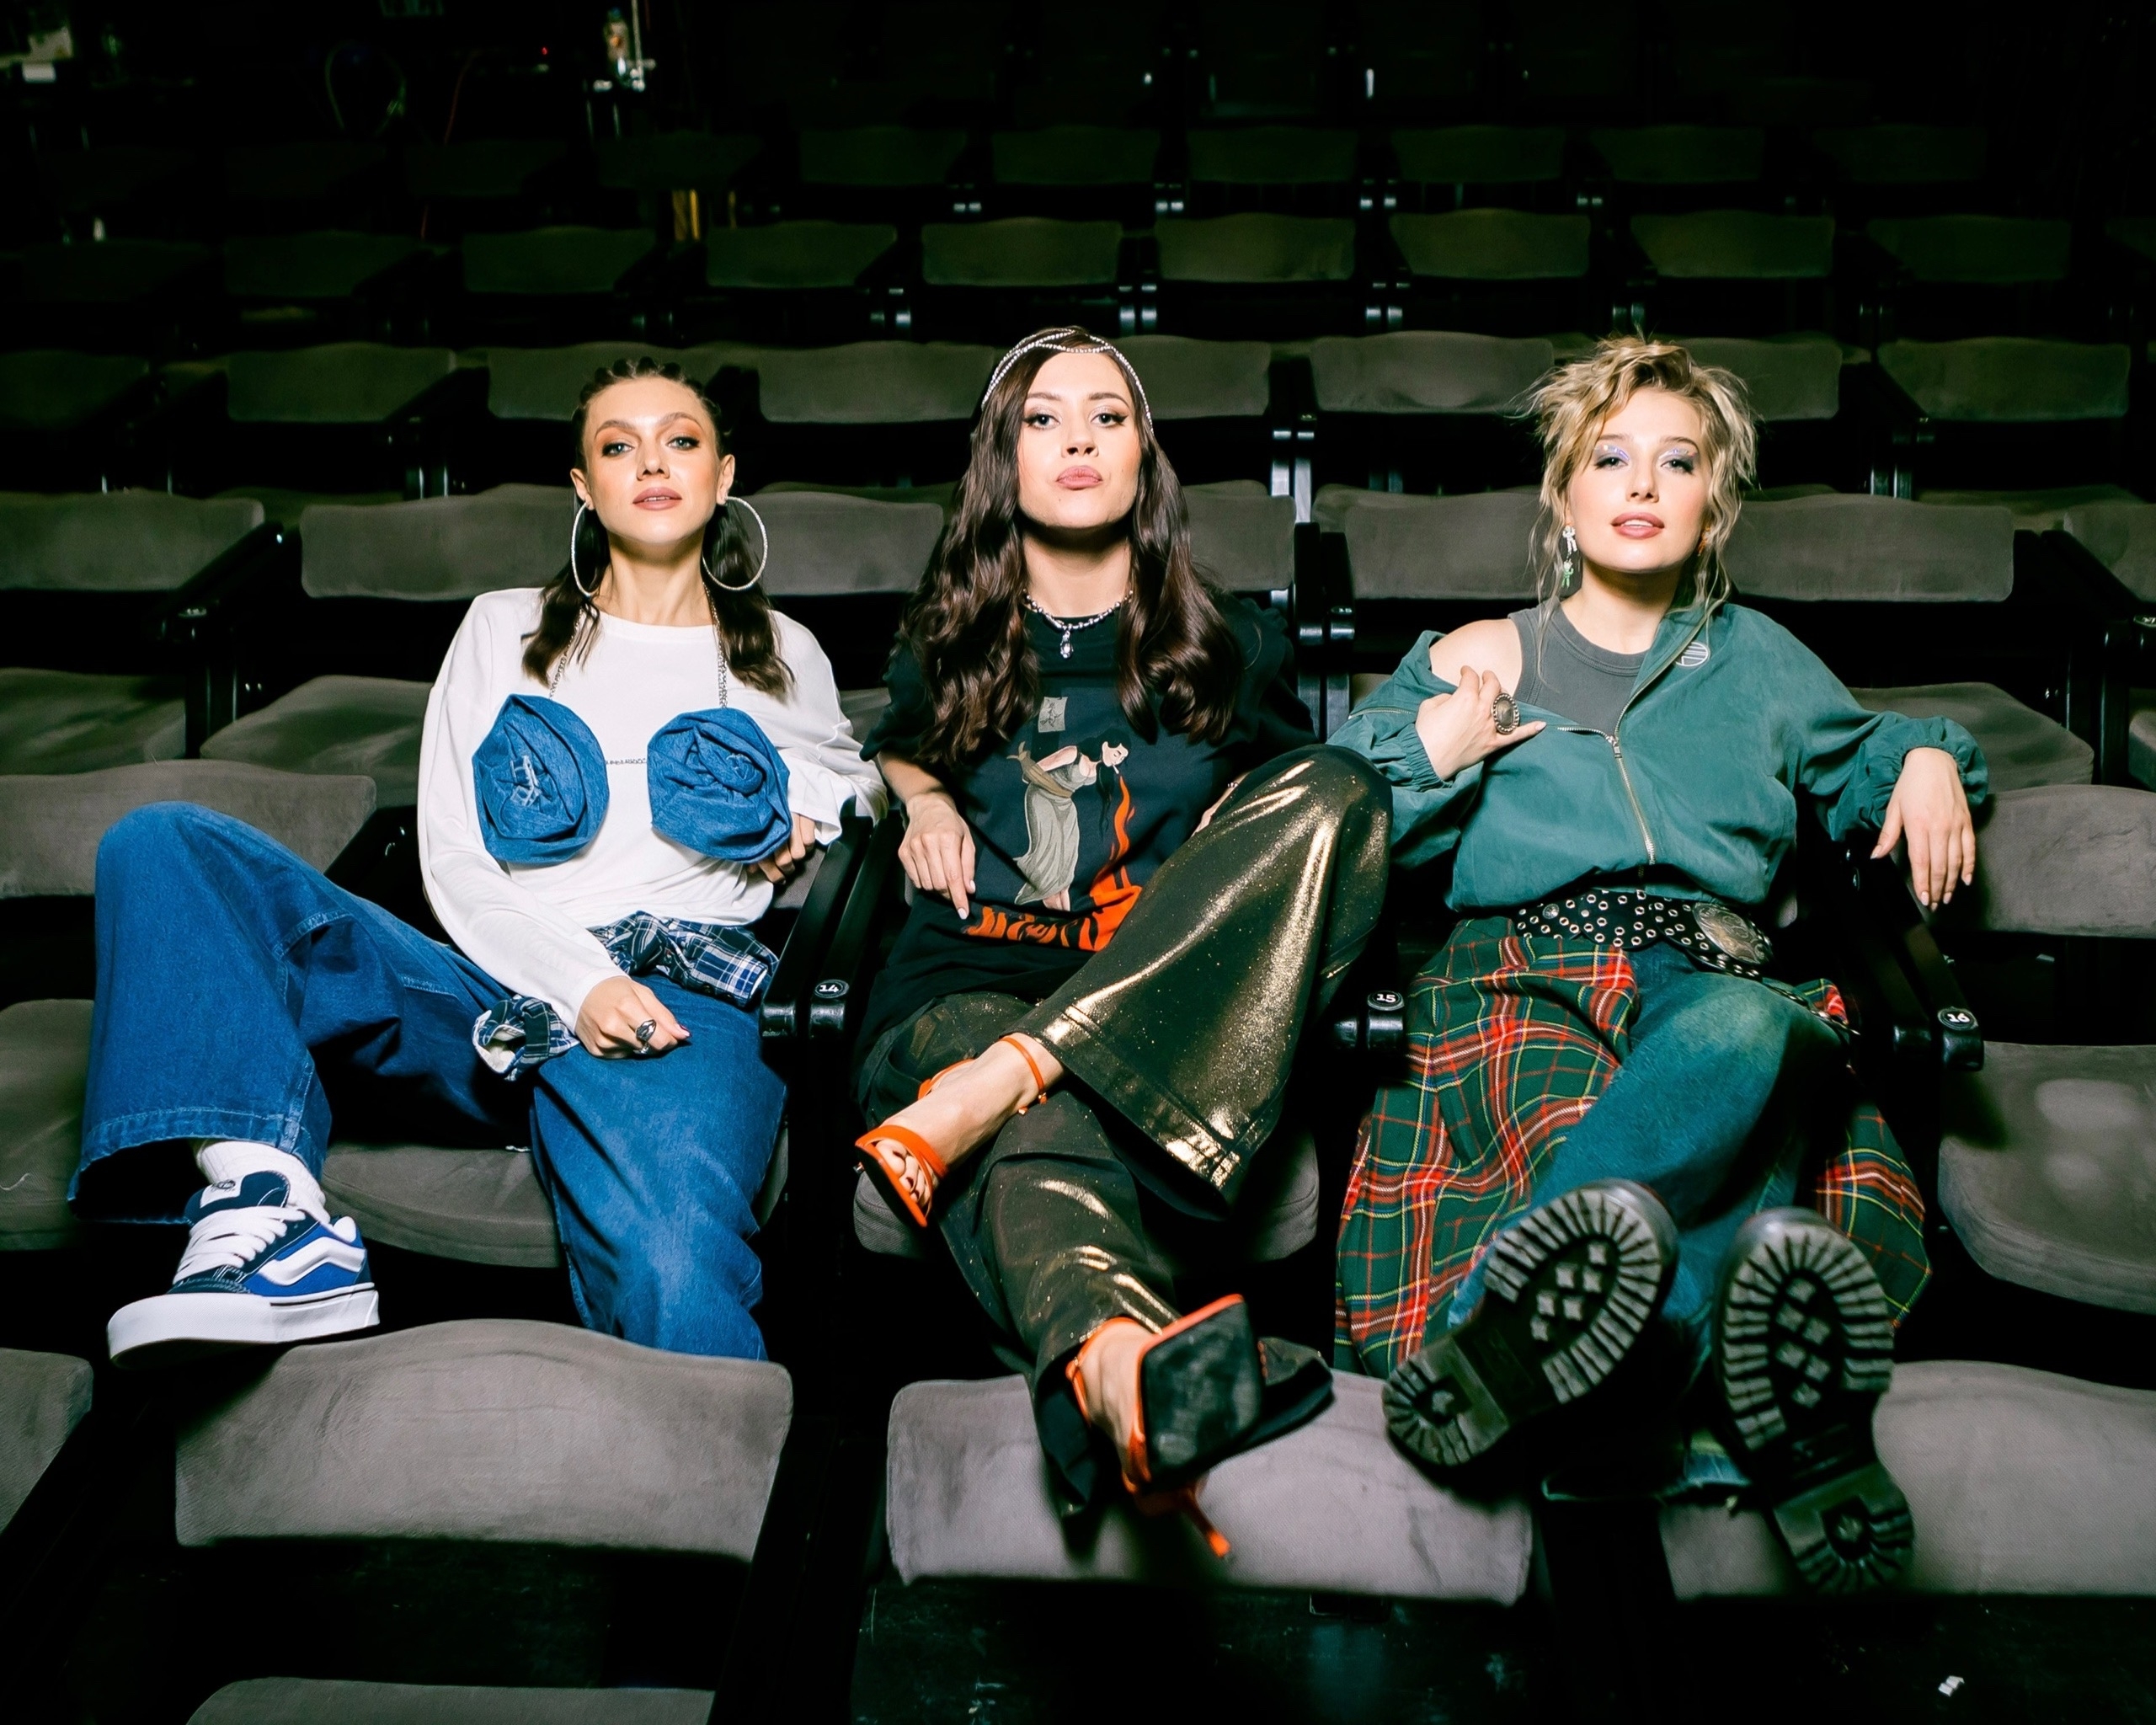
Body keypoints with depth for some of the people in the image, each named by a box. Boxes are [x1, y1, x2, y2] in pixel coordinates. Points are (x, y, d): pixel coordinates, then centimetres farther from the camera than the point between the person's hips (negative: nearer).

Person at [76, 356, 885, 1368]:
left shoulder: (783, 658, 23)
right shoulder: (505, 630, 21)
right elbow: (453, 859, 10)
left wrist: (810, 811, 13)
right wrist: (572, 981, -9)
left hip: (681, 1013, -3)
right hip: (493, 997, 3)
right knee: (161, 843, -22)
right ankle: (269, 1207, -37)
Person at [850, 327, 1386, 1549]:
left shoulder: (1234, 644, 20)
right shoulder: (947, 646, 22)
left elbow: (1301, 818, 27)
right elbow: (896, 752, 40)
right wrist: (922, 799, 17)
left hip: (1176, 1025, 1)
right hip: (975, 985, -1)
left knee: (1340, 787, -27)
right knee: (1043, 1143, -40)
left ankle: (990, 1089, -41)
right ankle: (1115, 1357, -76)